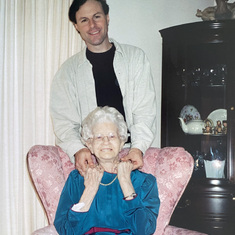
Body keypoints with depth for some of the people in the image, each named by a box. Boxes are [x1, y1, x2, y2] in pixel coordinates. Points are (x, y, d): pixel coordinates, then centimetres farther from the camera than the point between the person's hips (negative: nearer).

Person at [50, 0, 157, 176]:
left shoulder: (135, 57, 12)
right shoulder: (69, 69, 13)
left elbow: (145, 110, 3)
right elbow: (63, 121, 3)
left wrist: (138, 148, -16)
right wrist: (78, 150, -19)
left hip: (129, 152, 0)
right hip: (89, 156, 0)